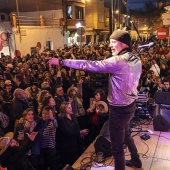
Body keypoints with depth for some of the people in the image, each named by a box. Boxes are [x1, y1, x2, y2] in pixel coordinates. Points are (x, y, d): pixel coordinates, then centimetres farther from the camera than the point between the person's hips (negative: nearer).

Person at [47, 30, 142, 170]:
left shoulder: (118, 61, -25)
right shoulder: (136, 59, 2)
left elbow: (89, 65, -27)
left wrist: (61, 62, -23)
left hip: (119, 109, -10)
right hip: (130, 104, 10)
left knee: (117, 146, 6)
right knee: (126, 135, 32)